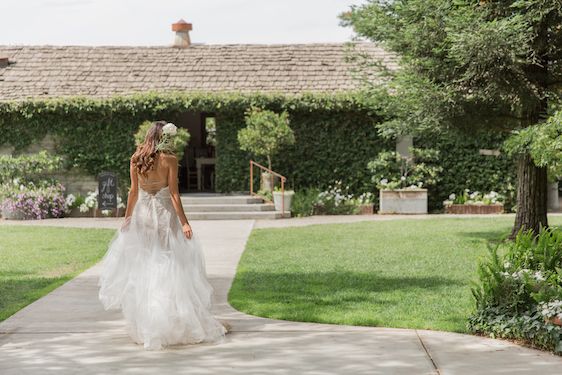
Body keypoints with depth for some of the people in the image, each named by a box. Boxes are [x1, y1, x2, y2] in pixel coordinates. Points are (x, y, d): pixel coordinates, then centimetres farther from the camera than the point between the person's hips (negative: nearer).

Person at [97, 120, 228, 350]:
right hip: (165, 215, -4)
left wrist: (127, 219, 13)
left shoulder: (136, 160, 2)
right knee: (170, 267, 2)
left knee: (142, 268, 11)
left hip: (141, 216, 4)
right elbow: (174, 194, -12)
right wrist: (184, 222, -10)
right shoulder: (169, 160, -10)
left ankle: (143, 326, 14)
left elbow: (133, 192, 5)